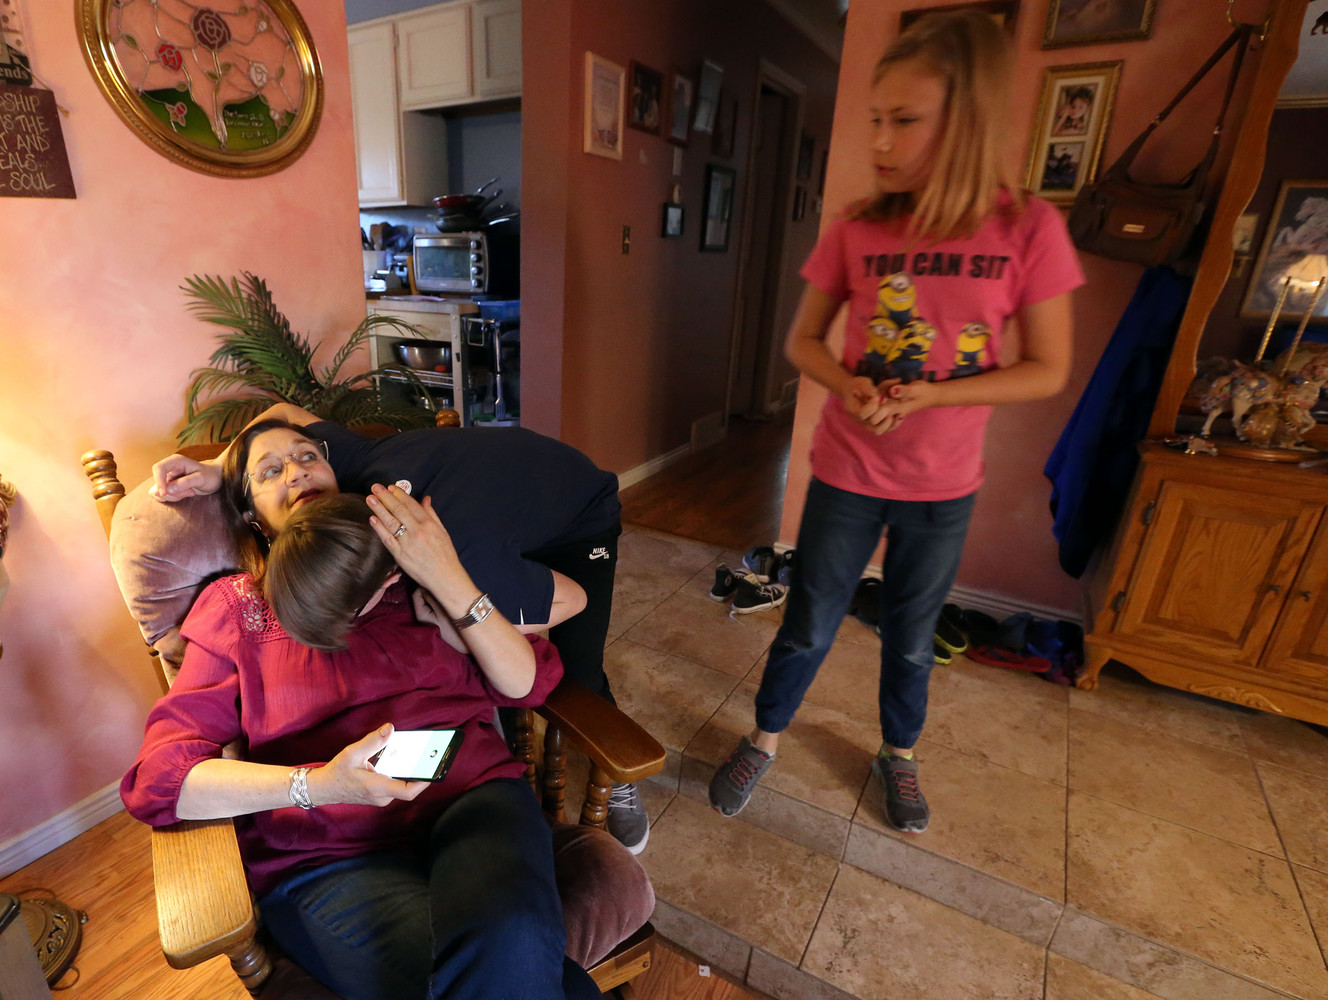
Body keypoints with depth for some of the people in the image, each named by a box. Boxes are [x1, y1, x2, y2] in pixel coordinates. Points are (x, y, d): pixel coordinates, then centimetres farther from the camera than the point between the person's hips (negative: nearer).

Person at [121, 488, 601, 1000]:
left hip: (472, 797, 2)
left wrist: (450, 579, -9)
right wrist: (316, 785, -17)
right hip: (327, 858, -1)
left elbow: (526, 683, 3)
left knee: (507, 950, -32)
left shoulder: (418, 590, 10)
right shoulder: (238, 610, 9)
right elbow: (158, 775, 0)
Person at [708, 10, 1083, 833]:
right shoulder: (856, 231, -5)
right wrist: (848, 388, -18)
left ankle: (899, 755, 45)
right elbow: (803, 341, 3)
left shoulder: (1029, 229, -8)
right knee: (809, 626, 11)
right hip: (847, 474, 0)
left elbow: (1048, 371, -7)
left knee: (912, 635, 18)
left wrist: (929, 395, -21)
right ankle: (766, 738, 37)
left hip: (944, 487, 0)